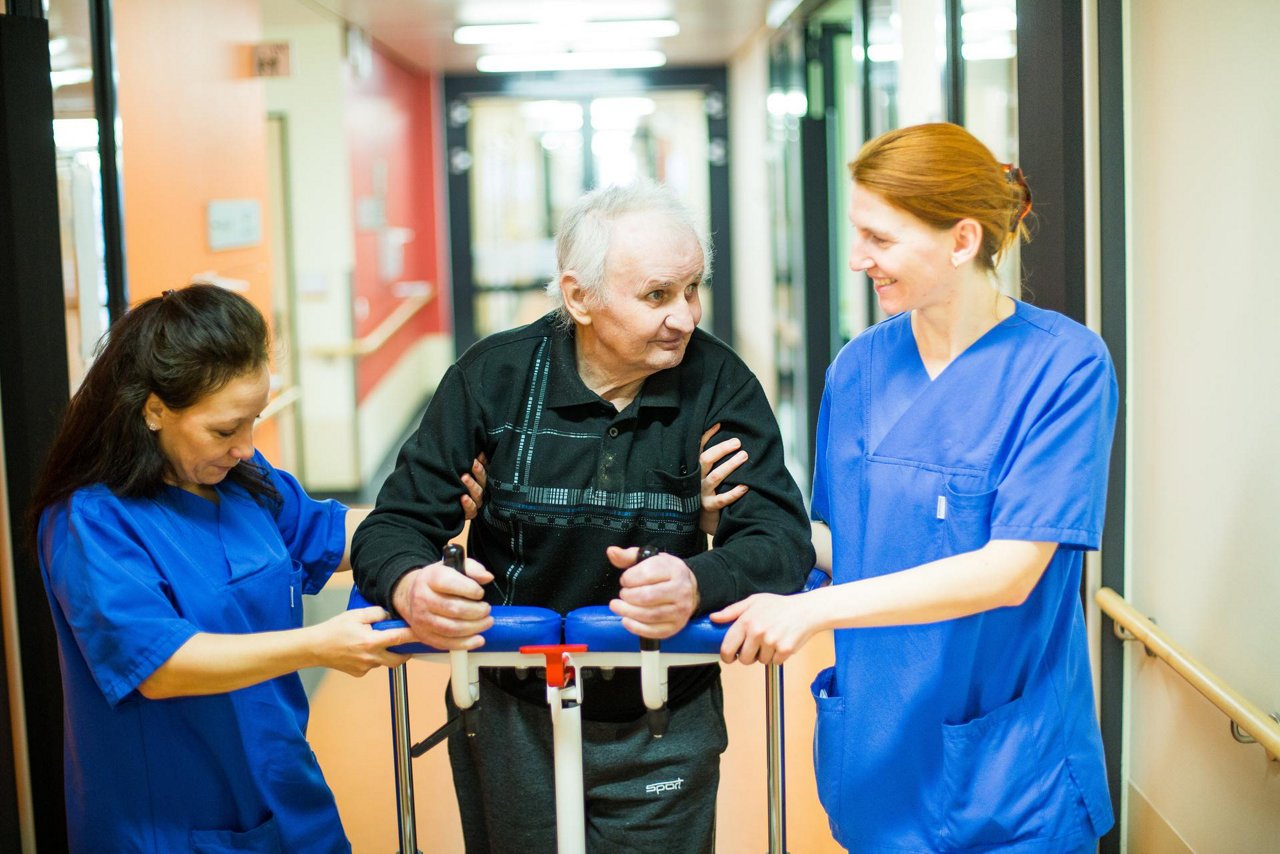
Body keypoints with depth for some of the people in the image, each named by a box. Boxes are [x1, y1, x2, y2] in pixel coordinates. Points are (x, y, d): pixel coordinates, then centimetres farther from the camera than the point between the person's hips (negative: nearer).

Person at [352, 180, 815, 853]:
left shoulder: (721, 385, -10)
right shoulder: (492, 377, -10)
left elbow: (782, 540, -16)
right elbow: (394, 526, -9)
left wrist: (698, 585, -39)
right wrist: (411, 588, -34)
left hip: (662, 736, 0)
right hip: (511, 717, 0)